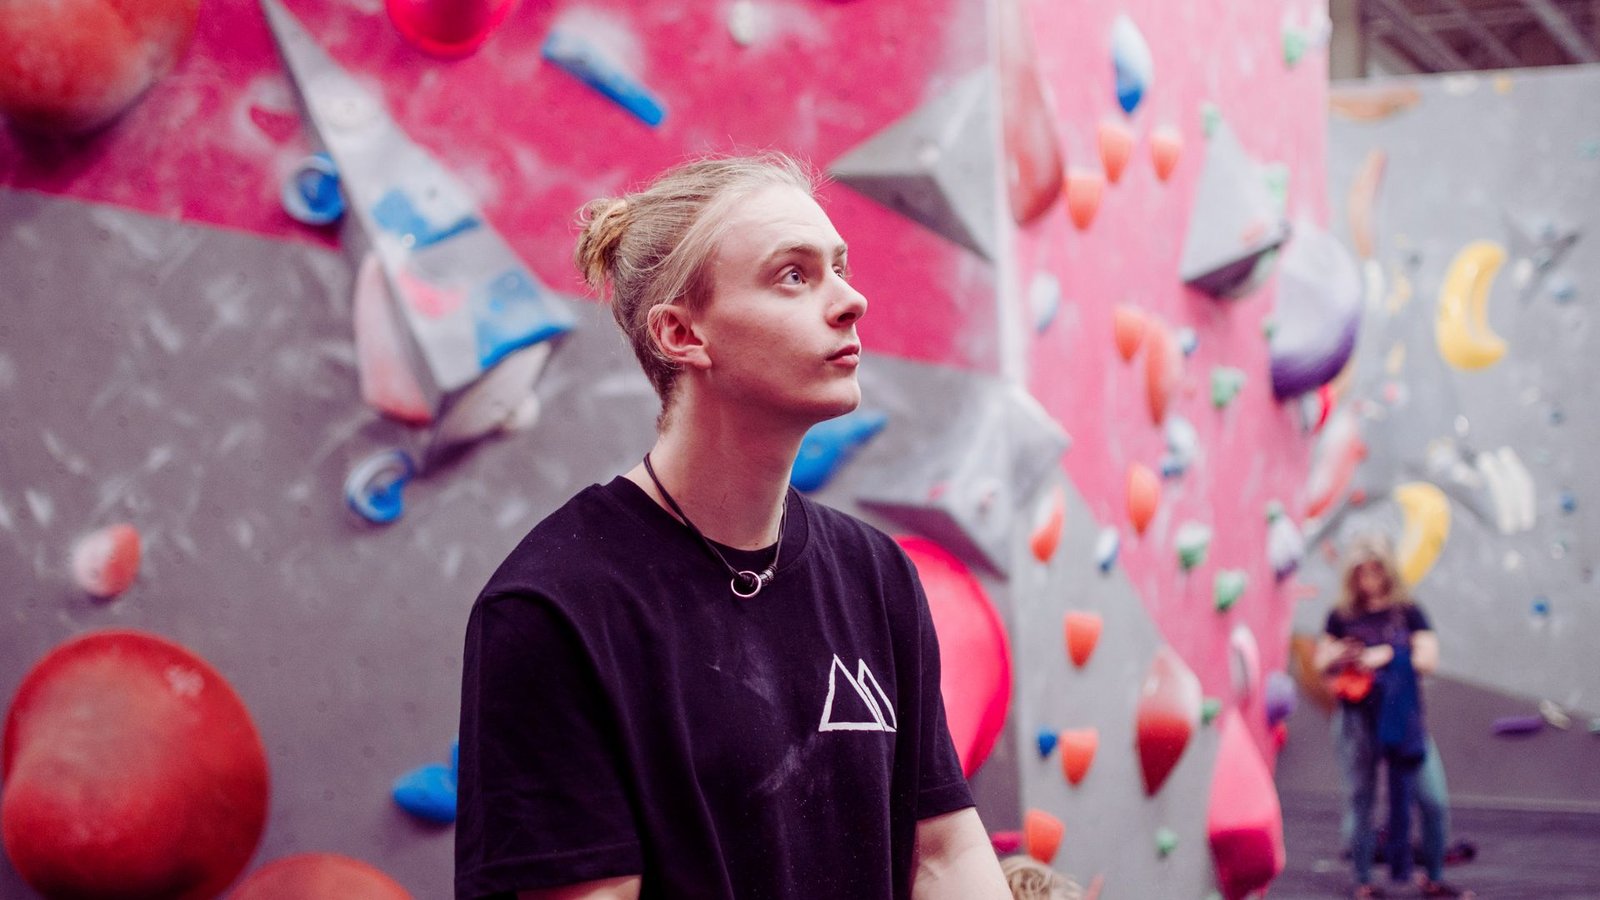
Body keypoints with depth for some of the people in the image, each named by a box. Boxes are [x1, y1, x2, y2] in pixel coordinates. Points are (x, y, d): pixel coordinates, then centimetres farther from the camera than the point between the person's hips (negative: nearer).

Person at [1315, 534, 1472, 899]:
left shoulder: (1408, 612, 3)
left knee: (1432, 799, -4)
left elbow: (1428, 659, -7)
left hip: (1402, 715, 0)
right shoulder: (1341, 616, 5)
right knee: (1360, 799, 5)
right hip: (1357, 718, 0)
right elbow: (1322, 665, 10)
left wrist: (1387, 656, -17)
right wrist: (1338, 656, -11)